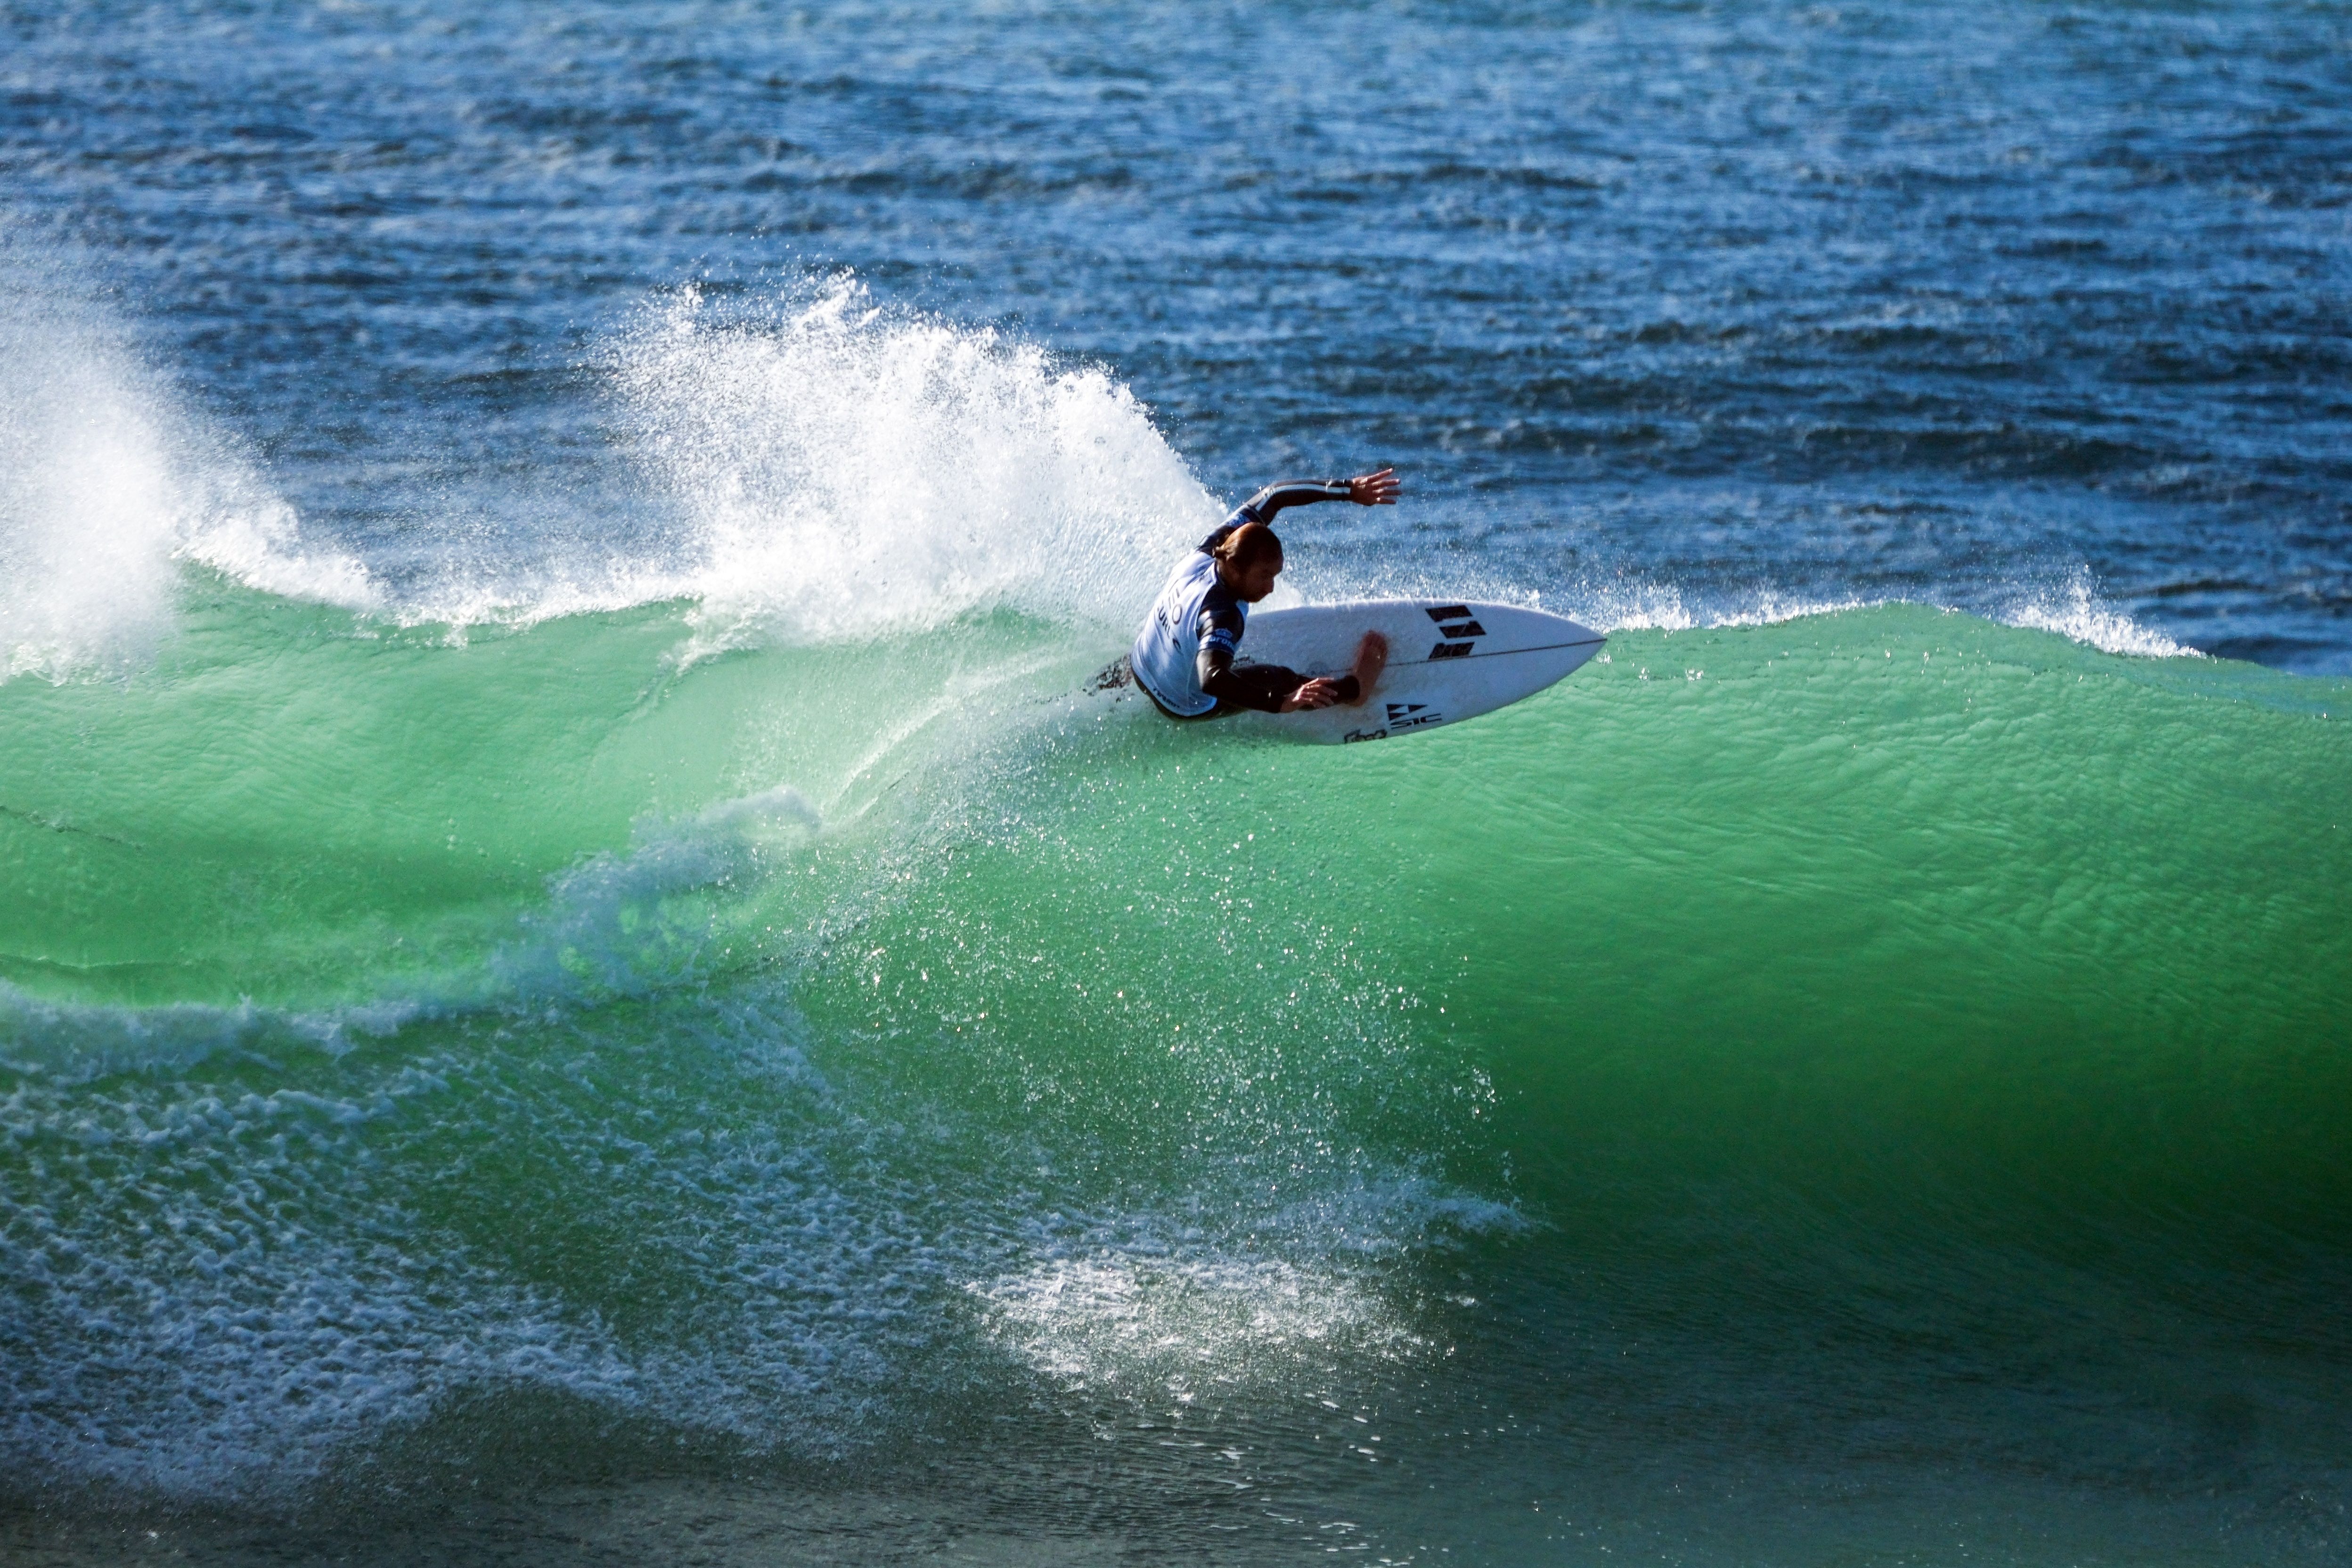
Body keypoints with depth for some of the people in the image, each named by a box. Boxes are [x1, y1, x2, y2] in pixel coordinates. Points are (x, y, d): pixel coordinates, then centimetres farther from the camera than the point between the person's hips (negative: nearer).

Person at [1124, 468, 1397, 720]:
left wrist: (1349, 490, -17)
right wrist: (1284, 702, -66)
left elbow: (1271, 496, -14)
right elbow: (1211, 681, -59)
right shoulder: (1222, 617, -43)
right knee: (1281, 679, 3)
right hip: (1186, 706, -6)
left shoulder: (1208, 552, -23)